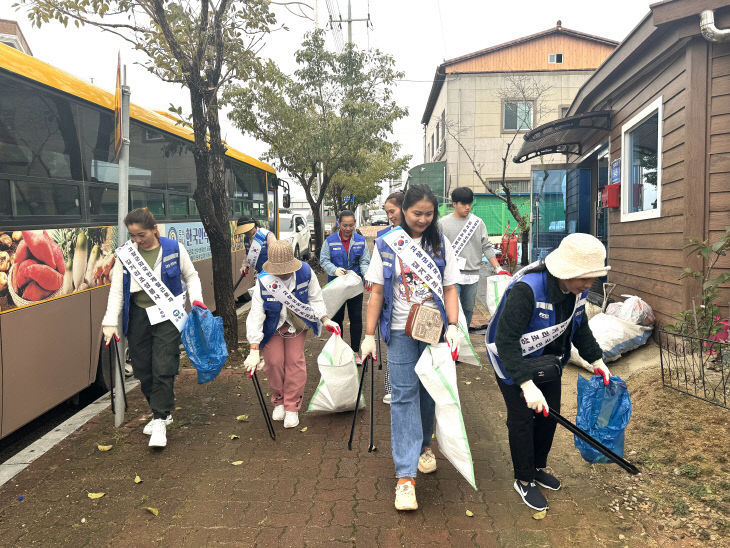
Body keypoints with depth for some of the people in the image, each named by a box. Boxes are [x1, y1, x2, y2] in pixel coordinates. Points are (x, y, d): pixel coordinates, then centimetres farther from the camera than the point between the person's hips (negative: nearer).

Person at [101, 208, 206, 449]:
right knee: (143, 370, 8)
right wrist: (110, 323, 0)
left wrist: (196, 299, -6)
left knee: (163, 369, -9)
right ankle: (162, 412, 27)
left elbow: (191, 277, 9)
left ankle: (160, 421, 2)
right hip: (138, 318, 3)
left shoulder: (174, 248, -5)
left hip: (167, 316, -3)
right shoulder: (125, 253, 1)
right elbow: (116, 291, 5)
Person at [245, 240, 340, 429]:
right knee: (274, 362, -4)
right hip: (272, 327, -1)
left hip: (297, 325, 1)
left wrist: (324, 319, -17)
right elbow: (256, 315, -27)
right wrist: (254, 350, -30)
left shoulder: (305, 272, -24)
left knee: (295, 361, -3)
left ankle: (292, 407, 11)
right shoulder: (264, 281, -29)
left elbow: (315, 298, -6)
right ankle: (278, 401, 22)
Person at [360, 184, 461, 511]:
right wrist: (369, 335, -4)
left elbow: (450, 288, 4)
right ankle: (405, 475, -4)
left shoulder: (440, 244, 4)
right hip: (400, 331, -2)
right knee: (404, 395, -5)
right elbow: (377, 292, -1)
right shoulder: (387, 245, -2)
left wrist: (453, 327, -9)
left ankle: (424, 445, 38)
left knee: (429, 391, 12)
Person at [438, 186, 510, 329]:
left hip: (472, 275, 3)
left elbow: (486, 247, 7)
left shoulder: (478, 222, 6)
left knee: (468, 310, 10)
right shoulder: (443, 223, 2)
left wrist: (498, 268, -1)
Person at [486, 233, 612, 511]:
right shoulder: (526, 289, -36)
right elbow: (506, 340, -37)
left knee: (550, 413, 12)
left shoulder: (577, 289, -11)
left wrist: (597, 360, 6)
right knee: (522, 418, -2)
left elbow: (579, 326, 10)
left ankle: (538, 467, 35)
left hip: (548, 357, 7)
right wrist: (526, 384, -42)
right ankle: (524, 480, 19)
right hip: (512, 358, -7)